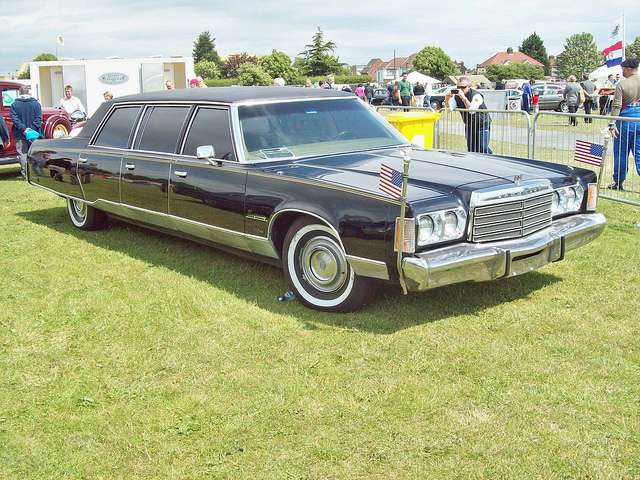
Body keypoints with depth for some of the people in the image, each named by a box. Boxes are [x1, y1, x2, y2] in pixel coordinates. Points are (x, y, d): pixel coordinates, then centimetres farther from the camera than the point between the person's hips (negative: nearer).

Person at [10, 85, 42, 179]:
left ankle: (24, 174, 0)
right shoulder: (36, 103, 0)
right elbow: (39, 118, -8)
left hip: (19, 134, 0)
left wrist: (23, 129, -13)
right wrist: (31, 128, -10)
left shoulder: (14, 104, -1)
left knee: (23, 154, 2)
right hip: (33, 134, 0)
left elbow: (14, 119, -10)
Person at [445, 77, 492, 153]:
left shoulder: (476, 95, -21)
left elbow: (472, 110, -35)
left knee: (483, 148, -17)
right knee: (470, 149, 3)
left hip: (483, 125, -5)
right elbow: (449, 109, -15)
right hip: (469, 126, 5)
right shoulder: (456, 96, -5)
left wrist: (463, 98, -42)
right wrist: (447, 98, -33)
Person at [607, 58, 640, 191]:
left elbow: (617, 105, -12)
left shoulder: (621, 84, -8)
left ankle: (618, 182, 15)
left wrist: (612, 124, -12)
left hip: (626, 119, -3)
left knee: (621, 153, 7)